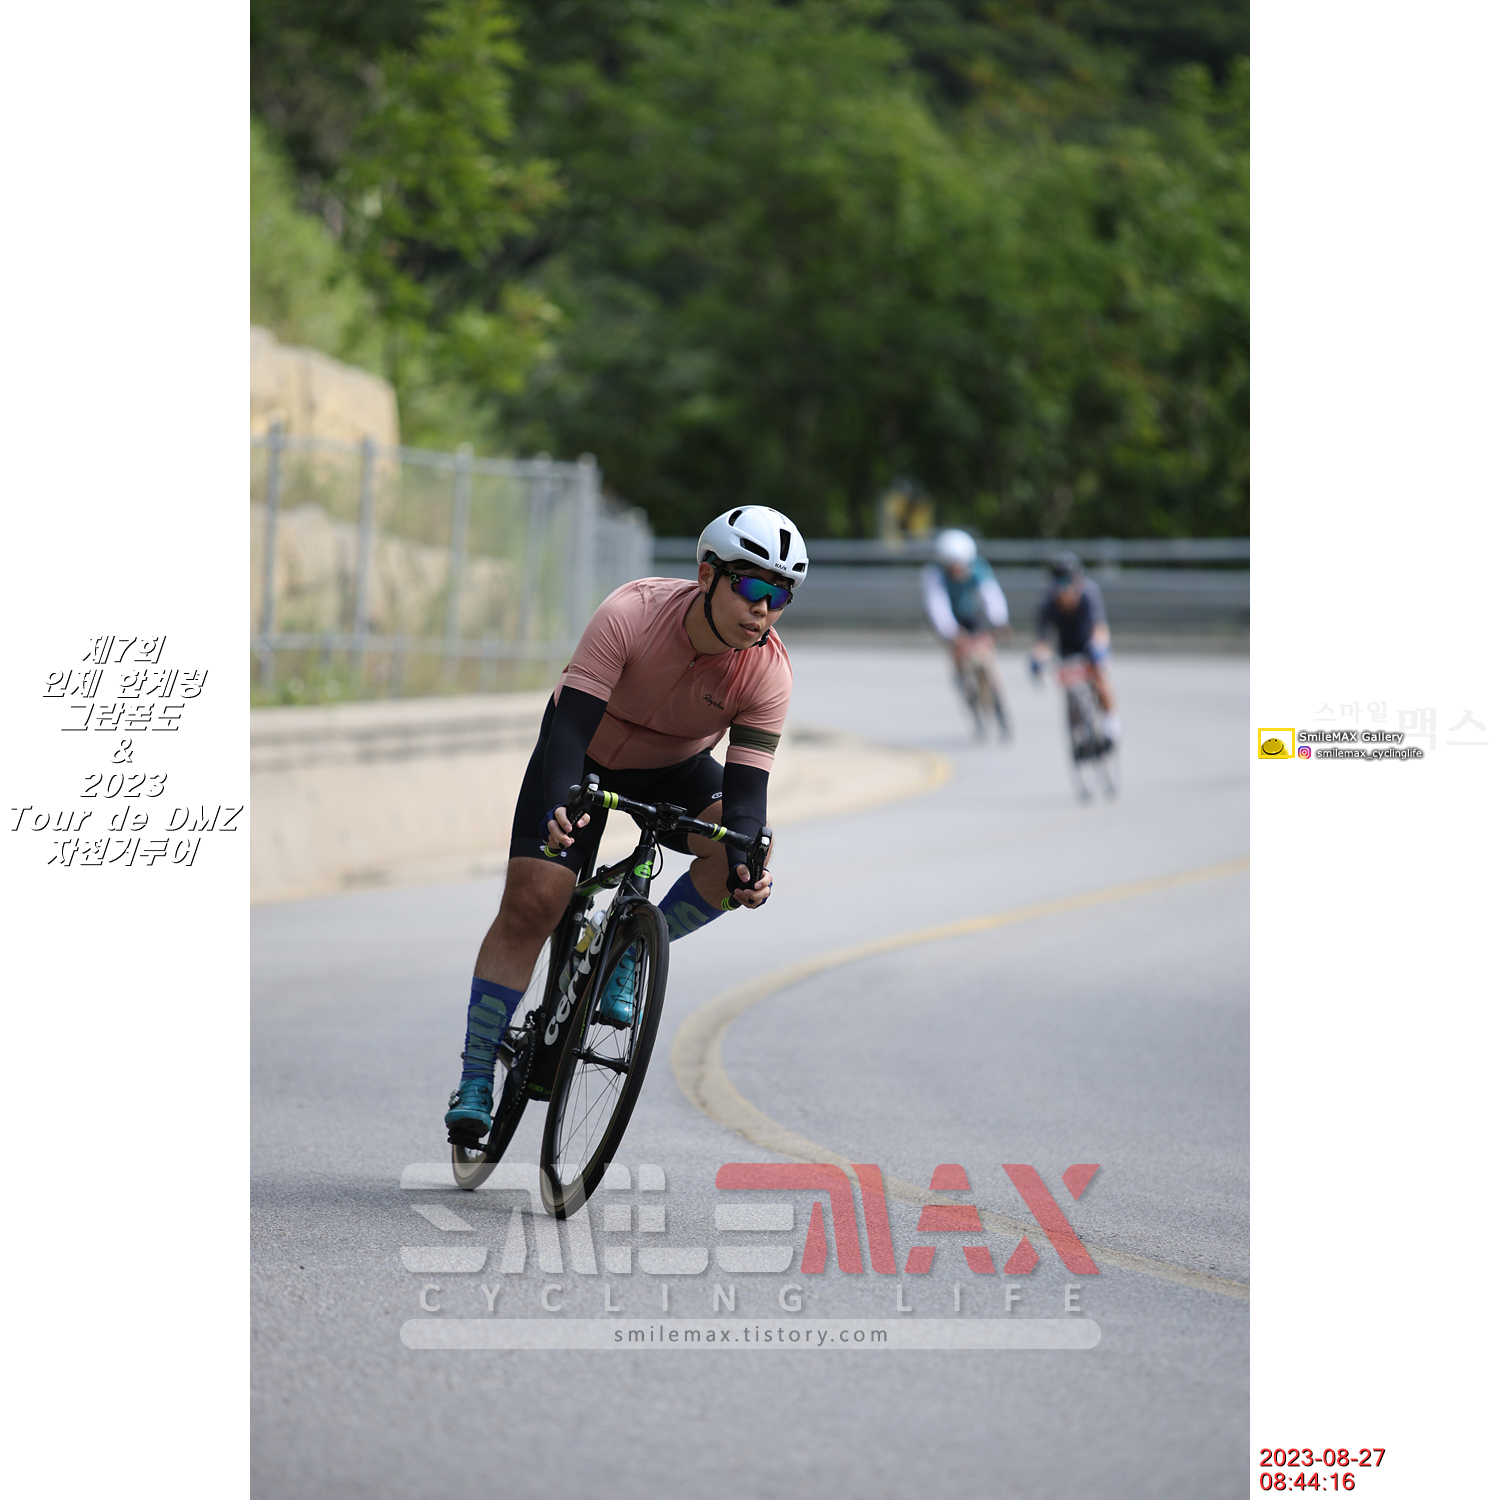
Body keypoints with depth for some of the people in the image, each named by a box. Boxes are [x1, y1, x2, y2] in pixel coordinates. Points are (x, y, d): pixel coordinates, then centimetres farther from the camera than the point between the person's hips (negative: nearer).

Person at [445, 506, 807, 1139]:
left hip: (673, 769, 3)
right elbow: (570, 721, -38)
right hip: (585, 756, -3)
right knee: (531, 903, -16)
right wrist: (558, 810, -55)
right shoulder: (631, 613, -34)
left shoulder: (769, 672, -25)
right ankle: (475, 1078, -8)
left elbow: (746, 780, -27)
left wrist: (748, 861, -47)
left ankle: (631, 953, -3)